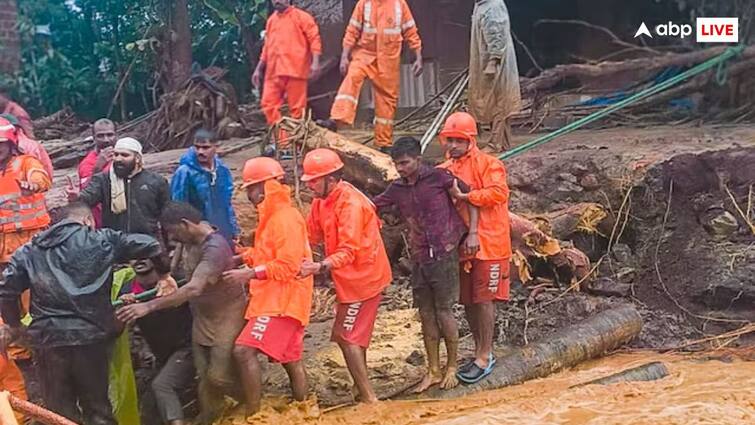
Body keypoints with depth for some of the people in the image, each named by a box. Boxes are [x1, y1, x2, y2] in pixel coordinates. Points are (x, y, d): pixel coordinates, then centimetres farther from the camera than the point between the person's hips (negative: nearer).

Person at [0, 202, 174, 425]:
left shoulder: (29, 251, 14)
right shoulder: (101, 240, 6)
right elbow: (149, 245, 0)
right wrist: (164, 274, 16)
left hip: (47, 338, 2)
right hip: (90, 335, -1)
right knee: (97, 406, 14)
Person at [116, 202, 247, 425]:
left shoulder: (215, 247, -29)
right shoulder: (190, 241, -1)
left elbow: (193, 289, -39)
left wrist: (149, 306, -42)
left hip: (226, 317, -7)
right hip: (202, 317, 7)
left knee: (219, 377, -7)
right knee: (205, 376, 5)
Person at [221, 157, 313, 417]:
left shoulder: (285, 218, -15)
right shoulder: (271, 217, 17)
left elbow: (287, 265, -22)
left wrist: (249, 274, -22)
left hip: (282, 300, -10)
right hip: (274, 298, 10)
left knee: (244, 350, -18)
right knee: (291, 360, 15)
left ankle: (252, 415, -13)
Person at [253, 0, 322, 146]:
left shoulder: (301, 16, 2)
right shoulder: (271, 20, 19)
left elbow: (314, 39, -5)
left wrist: (315, 61, -18)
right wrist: (259, 69, 20)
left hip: (294, 70, -6)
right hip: (274, 71, 6)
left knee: (297, 108, -2)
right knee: (268, 104, -3)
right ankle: (281, 141, 4)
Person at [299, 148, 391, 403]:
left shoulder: (351, 204, -25)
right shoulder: (322, 201, 3)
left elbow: (348, 250, -32)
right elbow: (310, 235, 5)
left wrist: (320, 267, -45)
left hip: (363, 277, -10)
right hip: (351, 277, 10)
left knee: (347, 337, -4)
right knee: (349, 335, 18)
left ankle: (368, 398, 3)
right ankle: (363, 389, 32)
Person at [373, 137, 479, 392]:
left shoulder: (438, 177, -8)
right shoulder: (397, 189, 6)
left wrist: (472, 233, -8)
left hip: (444, 254, -5)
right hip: (419, 258, 5)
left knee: (444, 311, 0)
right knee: (426, 314, 9)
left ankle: (451, 368, 18)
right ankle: (433, 371, 20)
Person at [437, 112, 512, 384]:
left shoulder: (488, 164, -8)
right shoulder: (445, 169, 11)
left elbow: (498, 192, -22)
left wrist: (463, 195, -23)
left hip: (488, 243, -7)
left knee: (483, 299, -2)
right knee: (467, 300, 12)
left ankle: (484, 358, 8)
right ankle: (482, 351, 27)